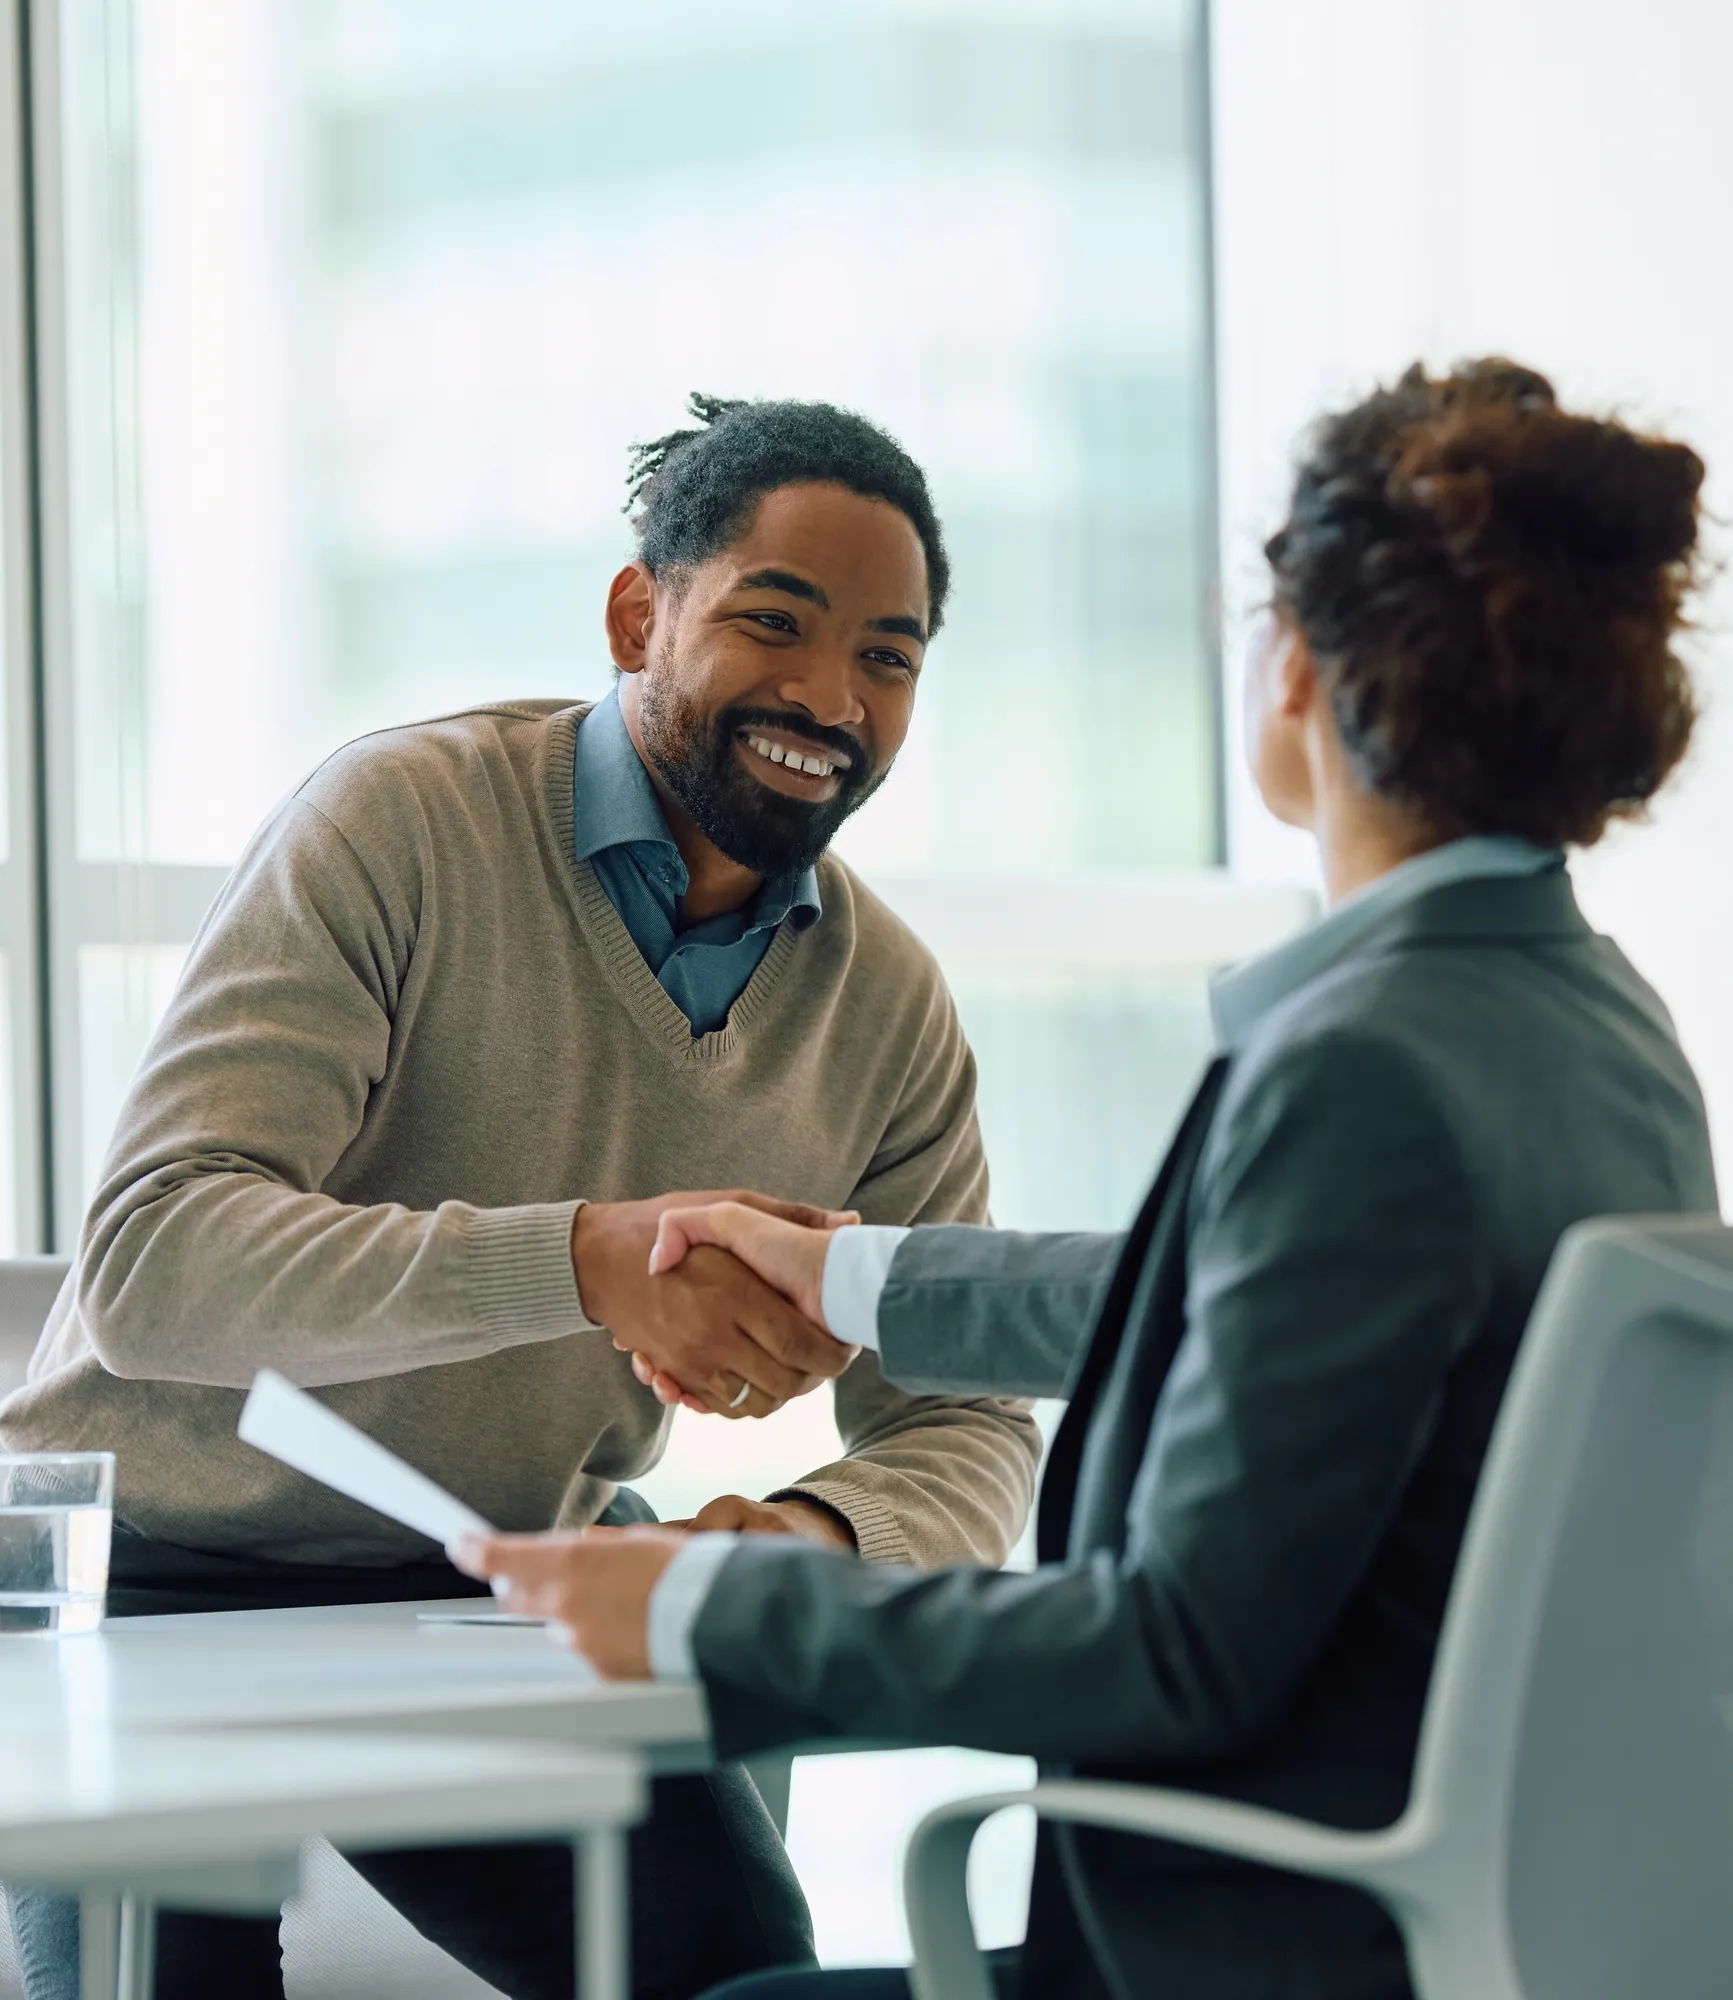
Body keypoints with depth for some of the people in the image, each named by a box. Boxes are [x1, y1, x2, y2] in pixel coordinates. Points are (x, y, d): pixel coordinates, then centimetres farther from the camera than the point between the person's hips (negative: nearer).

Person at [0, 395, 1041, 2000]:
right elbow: (150, 1263, -29)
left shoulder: (888, 1007, -1)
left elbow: (964, 1428, 1)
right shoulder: (400, 825, -19)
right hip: (157, 1567, -4)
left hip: (501, 1591, 4)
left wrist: (823, 1534, -25)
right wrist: (579, 1261, -42)